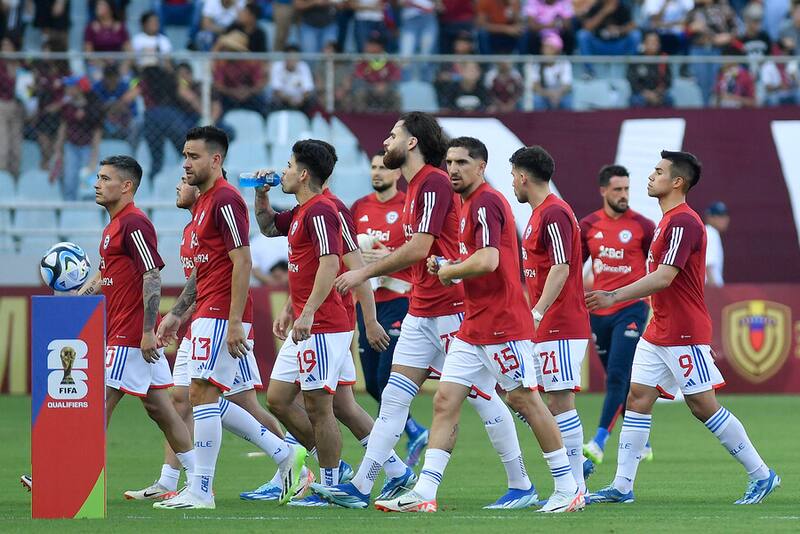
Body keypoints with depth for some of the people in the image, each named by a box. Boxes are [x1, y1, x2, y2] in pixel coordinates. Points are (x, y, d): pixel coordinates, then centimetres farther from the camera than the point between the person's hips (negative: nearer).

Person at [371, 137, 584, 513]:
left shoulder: (486, 202, -14)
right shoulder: (469, 204, 17)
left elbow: (488, 261, -26)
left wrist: (449, 270, -10)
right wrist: (446, 266, 8)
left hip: (503, 324, -10)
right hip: (473, 327, 10)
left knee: (525, 400, -3)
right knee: (445, 401, 2)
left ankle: (568, 489, 6)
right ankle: (424, 493, -1)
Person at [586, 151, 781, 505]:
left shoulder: (683, 222, -17)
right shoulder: (669, 220, 15)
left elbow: (663, 278, -24)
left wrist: (614, 297, -23)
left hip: (684, 334, -10)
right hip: (659, 331, 10)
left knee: (703, 406, -5)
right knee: (637, 399, 3)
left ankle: (762, 475, 4)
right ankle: (622, 487, 3)